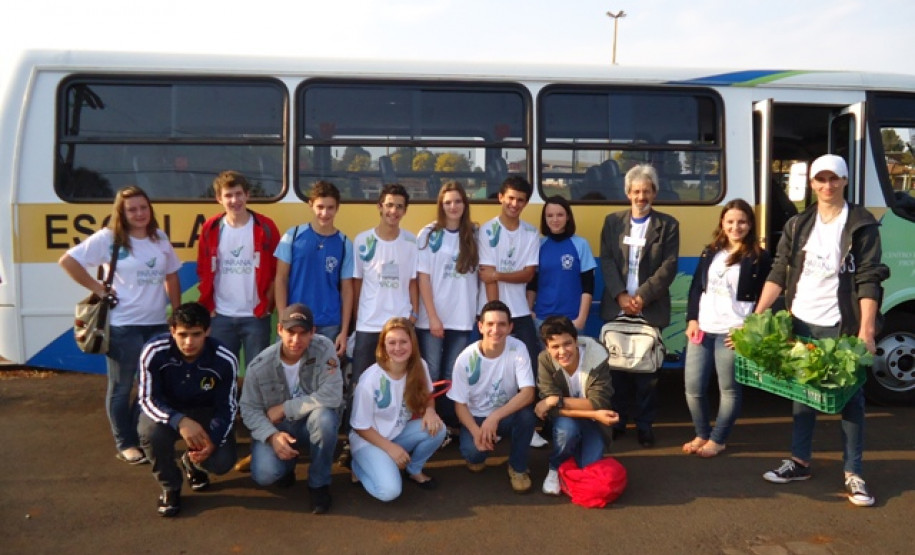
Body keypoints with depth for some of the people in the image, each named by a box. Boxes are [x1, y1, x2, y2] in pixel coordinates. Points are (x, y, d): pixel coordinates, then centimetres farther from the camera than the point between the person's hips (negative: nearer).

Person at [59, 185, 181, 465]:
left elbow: (171, 276, 14)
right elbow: (67, 261, -11)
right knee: (122, 387, 8)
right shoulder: (108, 238, -8)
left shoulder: (160, 238, 8)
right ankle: (126, 444, 20)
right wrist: (98, 288, -12)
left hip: (157, 324, 5)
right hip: (122, 325, -5)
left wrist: (178, 312, 9)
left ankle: (143, 436, 28)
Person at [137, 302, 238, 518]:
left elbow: (227, 408, -14)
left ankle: (192, 462, 20)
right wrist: (179, 421, -40)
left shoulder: (225, 360, -26)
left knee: (222, 462, -21)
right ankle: (170, 488, -3)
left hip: (206, 413, 0)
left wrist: (213, 441, -32)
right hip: (166, 411, 0)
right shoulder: (154, 352, -28)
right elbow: (148, 399, -22)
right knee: (150, 432, -34)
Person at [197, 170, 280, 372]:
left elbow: (276, 271, -1)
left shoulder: (265, 227, -4)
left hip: (256, 316, -2)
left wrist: (267, 304, -7)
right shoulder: (210, 229, 3)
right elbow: (204, 272, 9)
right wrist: (208, 306, 2)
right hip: (221, 316, 2)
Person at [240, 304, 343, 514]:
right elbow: (250, 410, -9)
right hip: (277, 428, 1)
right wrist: (272, 436, -29)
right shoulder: (260, 366, -15)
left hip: (313, 424, -1)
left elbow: (332, 396, -28)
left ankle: (319, 484, -10)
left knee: (324, 416, -36)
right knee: (264, 474, -25)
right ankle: (288, 463, 16)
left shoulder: (324, 349, -20)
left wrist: (285, 408, -24)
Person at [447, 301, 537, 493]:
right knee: (472, 451, -31)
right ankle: (478, 456, 11)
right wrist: (476, 431, -28)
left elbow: (528, 393, -26)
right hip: (476, 417, -1)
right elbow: (460, 404, -10)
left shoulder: (518, 349, -18)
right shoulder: (466, 358, -18)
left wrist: (495, 417, -38)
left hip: (506, 415, 1)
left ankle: (518, 467, -5)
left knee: (527, 413, -32)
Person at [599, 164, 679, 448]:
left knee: (647, 368, 4)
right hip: (616, 308, 2)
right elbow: (606, 262, 1)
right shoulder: (613, 221, 9)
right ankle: (617, 420, 18)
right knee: (616, 365, 6)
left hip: (650, 310, -1)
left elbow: (669, 266, -4)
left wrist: (642, 297, -14)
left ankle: (644, 424, 15)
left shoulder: (667, 224, 5)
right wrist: (620, 296, -12)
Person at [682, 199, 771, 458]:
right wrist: (692, 319, 3)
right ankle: (702, 434, 26)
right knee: (693, 388, 6)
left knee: (729, 389, 4)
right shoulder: (710, 252, 14)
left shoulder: (759, 258, -1)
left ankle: (717, 439, 21)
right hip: (702, 329, 5)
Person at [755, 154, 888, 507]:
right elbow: (778, 274, 5)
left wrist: (866, 330, -19)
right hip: (801, 322, 4)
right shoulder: (798, 225, 7)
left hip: (842, 326, -4)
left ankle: (853, 475, 13)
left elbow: (869, 280, -10)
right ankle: (800, 462, 25)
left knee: (850, 398, 2)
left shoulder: (862, 226, -4)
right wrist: (756, 316, -3)